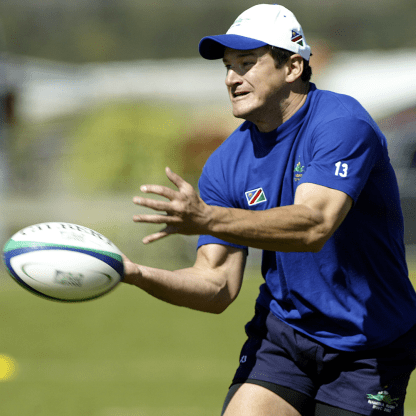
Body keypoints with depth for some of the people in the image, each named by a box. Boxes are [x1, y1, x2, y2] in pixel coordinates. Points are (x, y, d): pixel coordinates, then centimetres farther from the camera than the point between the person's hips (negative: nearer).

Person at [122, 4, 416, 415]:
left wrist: (206, 219, -45)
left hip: (370, 352, -4)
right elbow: (218, 286, -5)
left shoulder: (343, 123, -18)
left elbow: (313, 225, -35)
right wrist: (136, 274, -23)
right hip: (280, 334, 4)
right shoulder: (225, 165, -1)